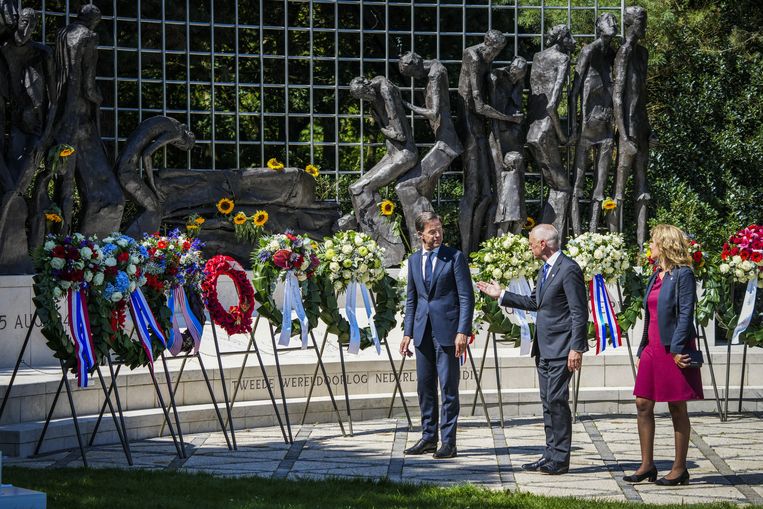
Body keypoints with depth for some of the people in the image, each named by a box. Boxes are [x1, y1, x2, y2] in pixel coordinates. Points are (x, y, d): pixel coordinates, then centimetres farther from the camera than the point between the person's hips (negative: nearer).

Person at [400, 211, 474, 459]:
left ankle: (448, 441, 0)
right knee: (425, 386, 10)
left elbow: (466, 297, -6)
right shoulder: (414, 260, 12)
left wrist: (462, 332, -14)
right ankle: (429, 437, 19)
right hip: (423, 331, 5)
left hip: (447, 330, -5)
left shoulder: (455, 257, -4)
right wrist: (408, 333, 11)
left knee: (448, 387, -3)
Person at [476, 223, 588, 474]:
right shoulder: (545, 270, 16)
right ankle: (551, 455, 16)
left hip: (561, 349, -10)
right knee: (548, 402, 11)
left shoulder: (568, 269, -14)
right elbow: (534, 302, 26)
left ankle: (560, 458, -6)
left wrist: (576, 348, -21)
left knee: (557, 400, -10)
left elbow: (579, 312, -17)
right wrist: (501, 295, 27)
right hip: (544, 348, 10)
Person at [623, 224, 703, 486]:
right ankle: (647, 465, 11)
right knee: (643, 405, 5)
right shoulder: (656, 276, 15)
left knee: (677, 409, 0)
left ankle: (679, 469, 6)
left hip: (674, 349, -8)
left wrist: (677, 349, -20)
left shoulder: (682, 275, -10)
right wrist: (642, 350, 16)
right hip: (653, 347, 8)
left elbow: (686, 314, -15)